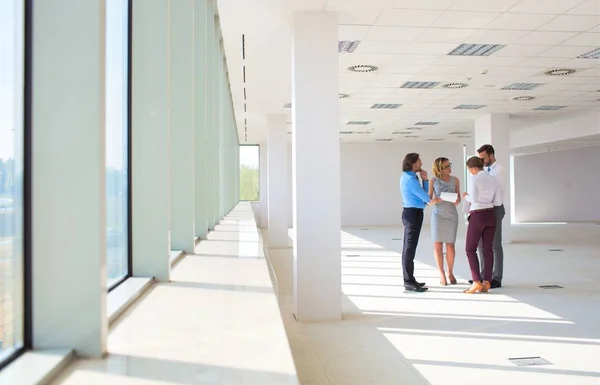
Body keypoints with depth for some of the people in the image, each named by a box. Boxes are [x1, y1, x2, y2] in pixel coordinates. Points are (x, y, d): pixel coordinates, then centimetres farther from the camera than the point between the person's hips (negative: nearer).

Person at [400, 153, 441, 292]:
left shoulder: (408, 177, 16)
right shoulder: (410, 179, -16)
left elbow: (423, 193, 15)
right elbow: (425, 197, -9)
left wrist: (424, 179, 2)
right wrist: (432, 200, 12)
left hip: (411, 213, 11)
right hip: (413, 213, -11)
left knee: (408, 248, 11)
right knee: (410, 248, -9)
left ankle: (409, 280, 18)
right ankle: (409, 282, -6)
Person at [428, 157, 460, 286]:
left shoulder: (455, 180, 2)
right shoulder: (433, 180, -2)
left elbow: (458, 197, 8)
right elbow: (429, 198, 0)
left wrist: (457, 201, -15)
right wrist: (436, 199, -21)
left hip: (451, 215, 1)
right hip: (438, 215, -1)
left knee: (450, 245, 2)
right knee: (438, 245, -2)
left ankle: (450, 273, 21)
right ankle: (441, 274, 11)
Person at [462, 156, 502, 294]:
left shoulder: (475, 179, -11)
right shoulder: (494, 180, 7)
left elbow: (472, 199, -15)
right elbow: (498, 201, 7)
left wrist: (466, 196, 6)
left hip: (477, 216, -6)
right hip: (490, 215, 6)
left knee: (470, 249, 3)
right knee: (488, 249, 7)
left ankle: (477, 282, -5)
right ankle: (486, 283, 4)